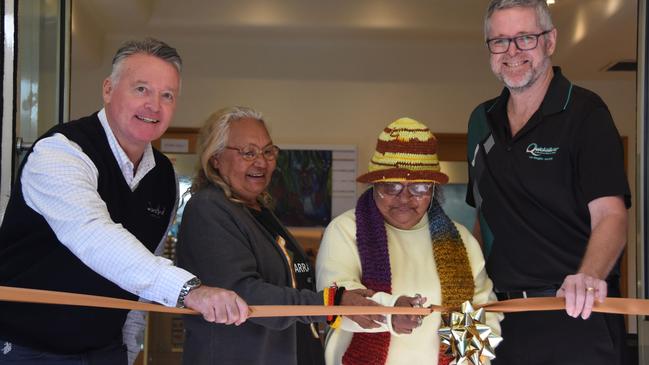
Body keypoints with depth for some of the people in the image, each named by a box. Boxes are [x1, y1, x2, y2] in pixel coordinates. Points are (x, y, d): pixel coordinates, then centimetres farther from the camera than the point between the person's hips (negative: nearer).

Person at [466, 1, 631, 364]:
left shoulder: (585, 112, -8)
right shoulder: (482, 121, 9)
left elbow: (610, 215, -18)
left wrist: (588, 277, -36)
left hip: (576, 312, -5)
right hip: (505, 316, 6)